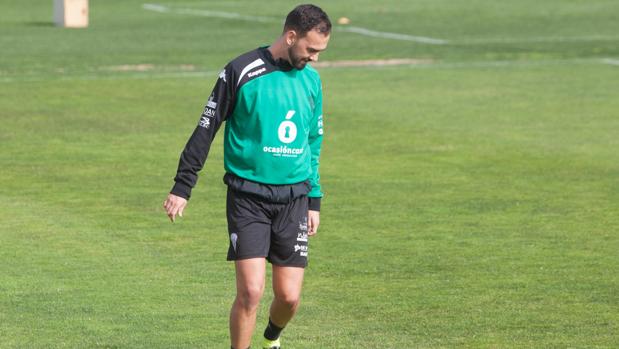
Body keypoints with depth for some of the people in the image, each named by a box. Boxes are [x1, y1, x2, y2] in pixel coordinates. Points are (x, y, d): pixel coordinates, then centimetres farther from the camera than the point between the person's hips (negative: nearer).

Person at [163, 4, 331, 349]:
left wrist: (314, 201, 16)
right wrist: (182, 188, -4)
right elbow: (206, 128, -3)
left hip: (294, 198, 4)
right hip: (248, 195, -4)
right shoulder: (242, 71, -8)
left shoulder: (311, 80, 9)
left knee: (289, 296, 3)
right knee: (251, 291, -15)